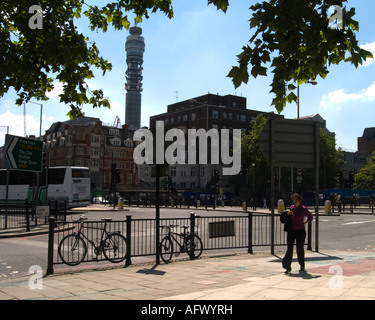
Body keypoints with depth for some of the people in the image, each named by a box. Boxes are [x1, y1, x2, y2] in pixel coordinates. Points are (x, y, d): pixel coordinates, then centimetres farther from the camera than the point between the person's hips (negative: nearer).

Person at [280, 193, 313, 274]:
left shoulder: (304, 209, -7)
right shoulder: (291, 207, 4)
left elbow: (310, 217, 7)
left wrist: (304, 223, -2)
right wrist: (288, 214, -2)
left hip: (300, 231, -3)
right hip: (291, 231, 3)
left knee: (300, 249, 5)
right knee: (289, 248, -2)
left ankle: (302, 267, 23)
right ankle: (288, 267, 0)